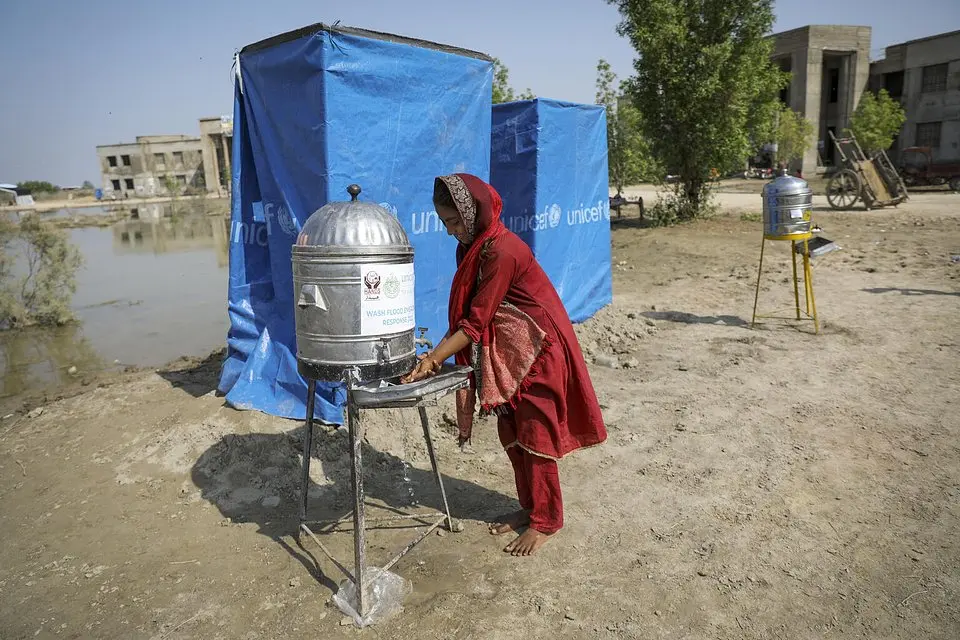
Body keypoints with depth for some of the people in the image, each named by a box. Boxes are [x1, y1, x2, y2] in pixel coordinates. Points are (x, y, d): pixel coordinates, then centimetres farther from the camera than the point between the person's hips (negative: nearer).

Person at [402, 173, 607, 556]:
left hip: (538, 351, -9)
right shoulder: (472, 246, 3)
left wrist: (434, 359, -25)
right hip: (508, 353, 9)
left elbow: (477, 320, -25)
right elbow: (465, 313, 4)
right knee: (511, 434, 14)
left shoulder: (502, 251, -25)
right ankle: (529, 508, 31)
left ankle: (546, 521, 18)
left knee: (534, 435, 1)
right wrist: (438, 354, -5)